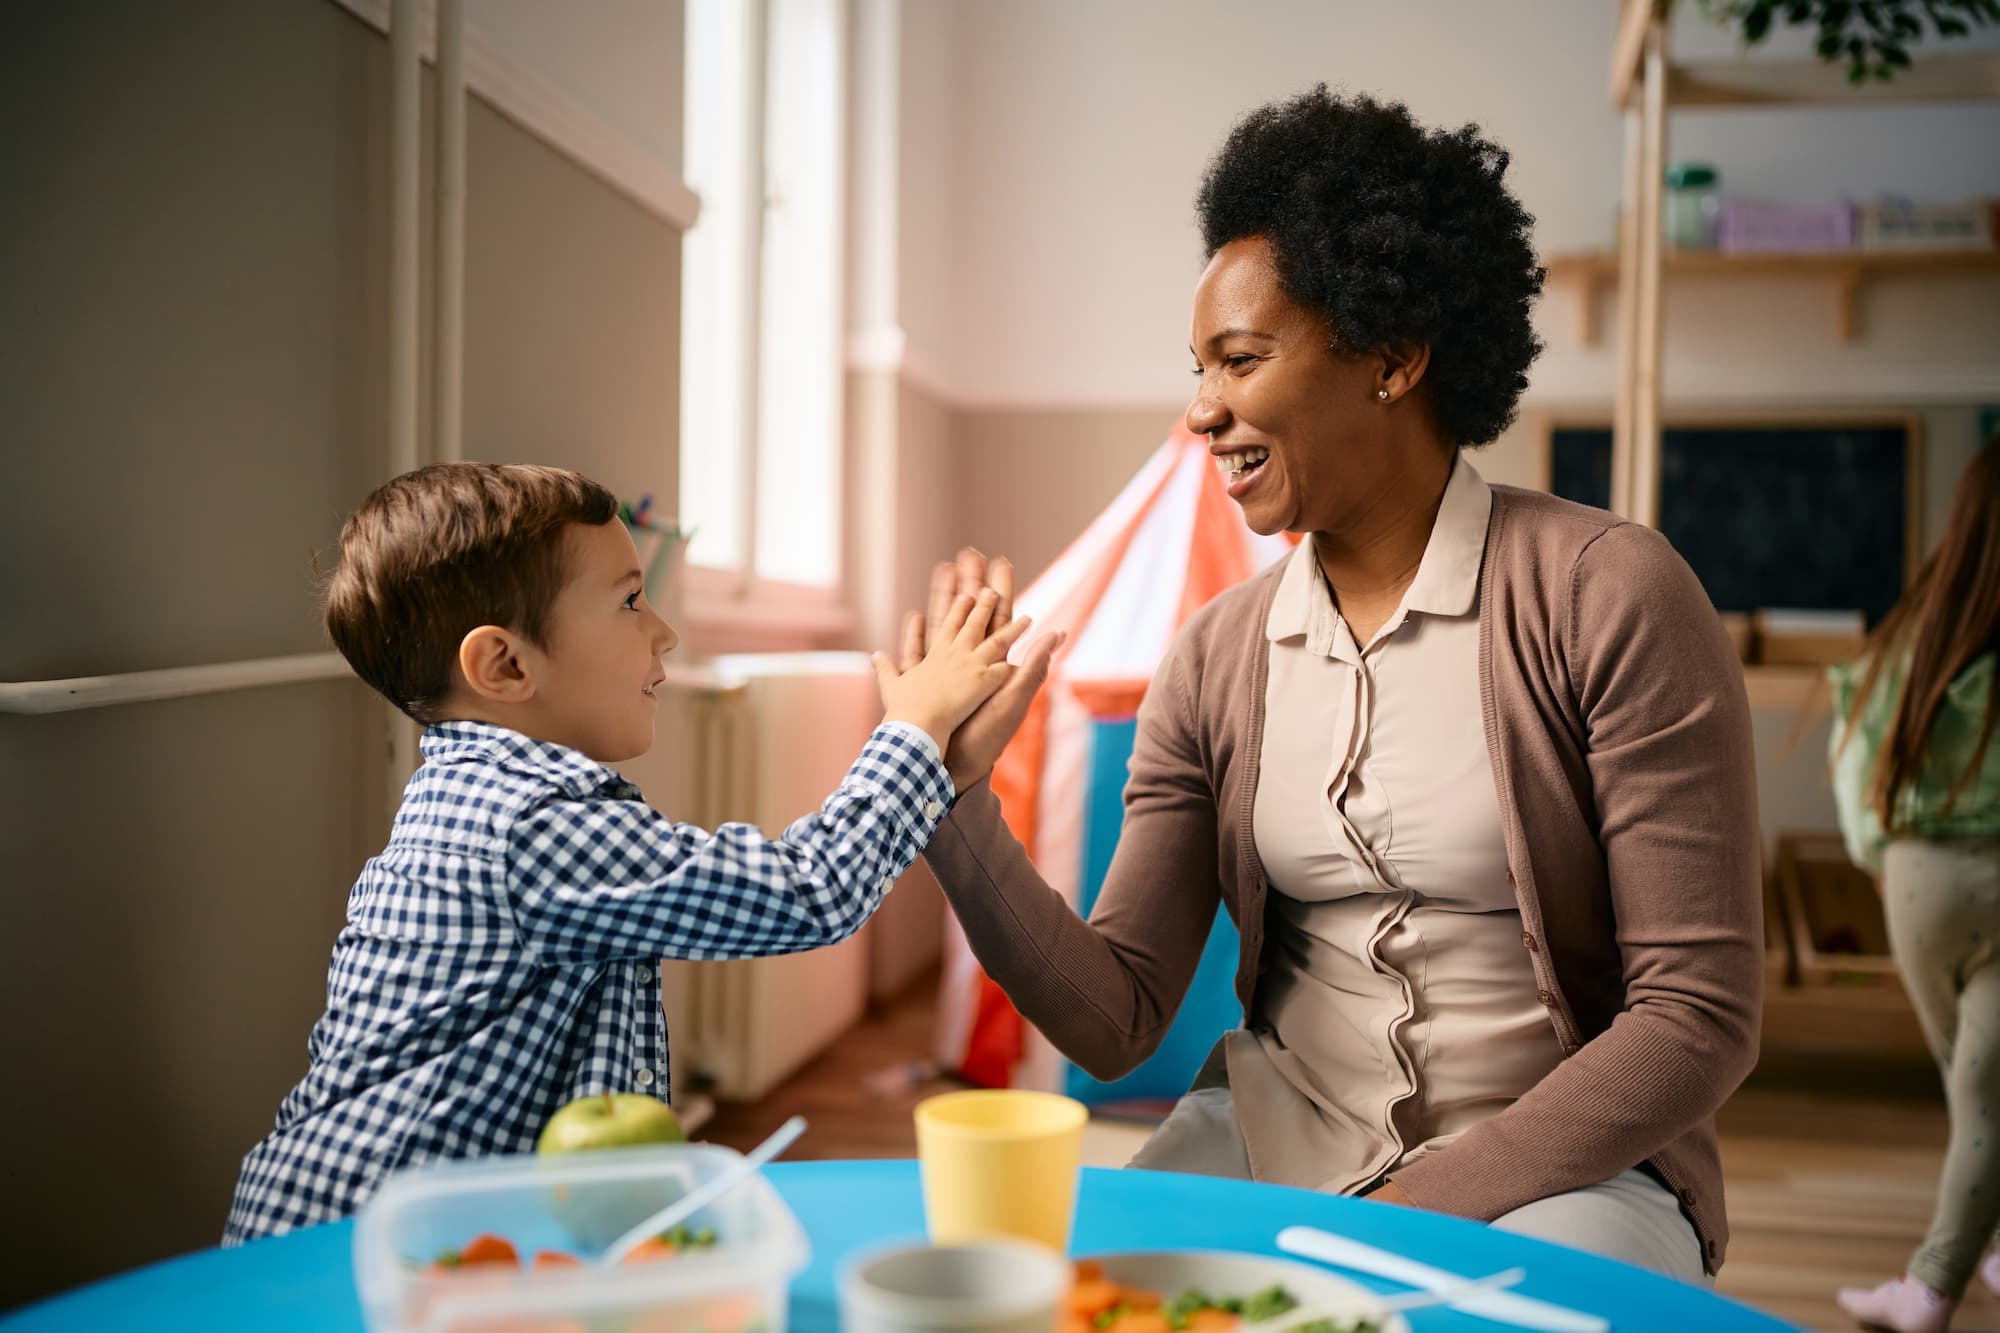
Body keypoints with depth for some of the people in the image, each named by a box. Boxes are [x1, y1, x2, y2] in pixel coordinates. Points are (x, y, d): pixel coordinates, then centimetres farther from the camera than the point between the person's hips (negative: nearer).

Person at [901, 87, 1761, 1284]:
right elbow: (1117, 1023, -2)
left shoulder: (1606, 597, -12)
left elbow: (1699, 1017, -11)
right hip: (1274, 1135, 3)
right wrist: (959, 792, -14)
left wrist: (1426, 1208, -16)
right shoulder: (1215, 659, 0)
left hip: (1555, 1167, -2)